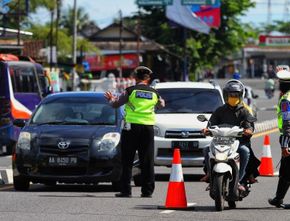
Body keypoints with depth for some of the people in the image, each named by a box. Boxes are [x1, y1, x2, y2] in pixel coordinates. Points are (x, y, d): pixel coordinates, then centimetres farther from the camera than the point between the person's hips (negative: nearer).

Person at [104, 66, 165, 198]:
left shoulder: (130, 91, -3)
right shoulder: (154, 93, 7)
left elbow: (116, 104, 2)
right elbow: (161, 105, 26)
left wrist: (111, 99, 24)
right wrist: (161, 101, 48)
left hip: (131, 127, -3)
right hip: (148, 127, 3)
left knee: (127, 161, 2)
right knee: (147, 161, 7)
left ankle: (125, 190, -2)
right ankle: (147, 191, 5)